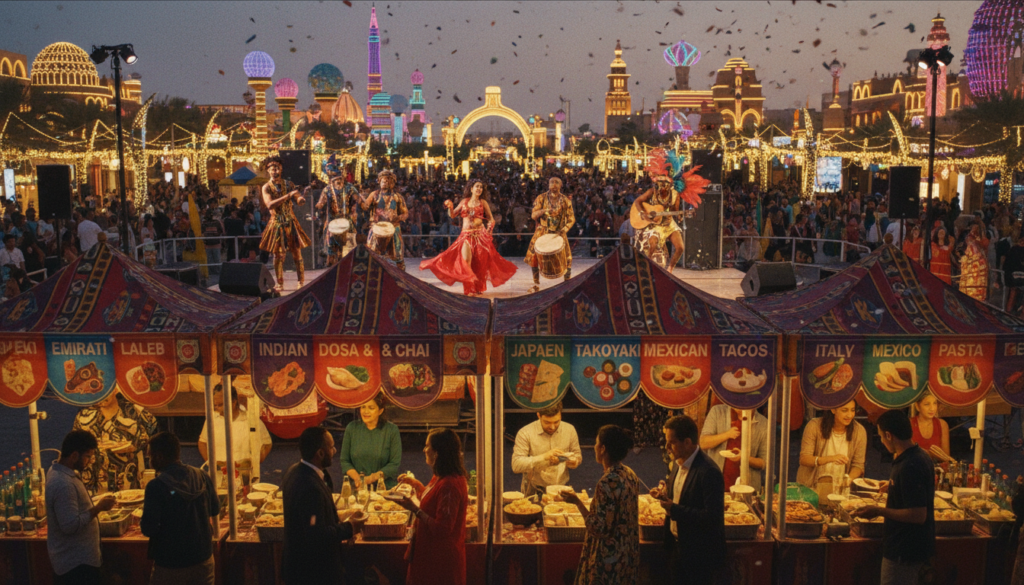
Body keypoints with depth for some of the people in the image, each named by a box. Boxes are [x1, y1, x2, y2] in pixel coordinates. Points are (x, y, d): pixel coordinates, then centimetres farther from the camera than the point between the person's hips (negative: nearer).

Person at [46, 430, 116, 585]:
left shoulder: (58, 471, 6)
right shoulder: (64, 484, -27)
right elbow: (71, 525, -29)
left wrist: (95, 506, 8)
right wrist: (98, 508, -21)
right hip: (76, 561, -10)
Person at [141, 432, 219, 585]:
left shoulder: (156, 486, -19)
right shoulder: (202, 477, -5)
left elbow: (149, 529, -19)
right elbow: (215, 509, 9)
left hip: (170, 563, -4)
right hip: (203, 558, 4)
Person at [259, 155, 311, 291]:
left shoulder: (288, 185, 8)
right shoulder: (266, 187, -3)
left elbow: (300, 200, 2)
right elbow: (270, 204, -19)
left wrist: (300, 198, -24)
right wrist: (288, 196, -26)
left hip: (291, 223, 2)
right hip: (277, 224, -2)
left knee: (297, 253, 1)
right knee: (278, 255, -1)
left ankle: (302, 282, 8)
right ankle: (280, 284, 9)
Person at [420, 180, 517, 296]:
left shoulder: (483, 202, 8)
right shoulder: (464, 201, 11)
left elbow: (491, 219, 8)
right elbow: (452, 215, 12)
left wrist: (489, 230, -9)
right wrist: (450, 207, -6)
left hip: (480, 234, 0)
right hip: (466, 234, 1)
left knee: (479, 263, -1)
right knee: (465, 261, -11)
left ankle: (478, 288, 11)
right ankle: (469, 289, -5)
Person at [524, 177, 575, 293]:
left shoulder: (565, 200, -1)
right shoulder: (541, 198, -1)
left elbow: (571, 219, -2)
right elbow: (533, 216, -7)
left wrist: (564, 230, -20)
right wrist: (543, 211, -27)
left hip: (559, 233, 0)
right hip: (542, 232, 0)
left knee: (566, 258, -2)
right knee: (534, 256, -4)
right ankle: (536, 284, 12)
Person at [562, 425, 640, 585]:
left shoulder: (607, 483, -26)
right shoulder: (630, 474, 0)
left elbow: (599, 529, -23)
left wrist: (577, 502, -16)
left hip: (608, 560, -8)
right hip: (628, 553, 8)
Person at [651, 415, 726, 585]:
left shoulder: (709, 472, -26)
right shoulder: (678, 462, 1)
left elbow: (712, 518, -29)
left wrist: (674, 509, -26)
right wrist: (666, 493, -5)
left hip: (701, 555, -8)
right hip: (679, 545, 8)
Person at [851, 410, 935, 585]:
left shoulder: (909, 467, -26)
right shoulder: (920, 456, 6)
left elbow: (918, 515, -28)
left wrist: (879, 511, -23)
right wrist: (892, 487, 26)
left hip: (904, 550, -10)